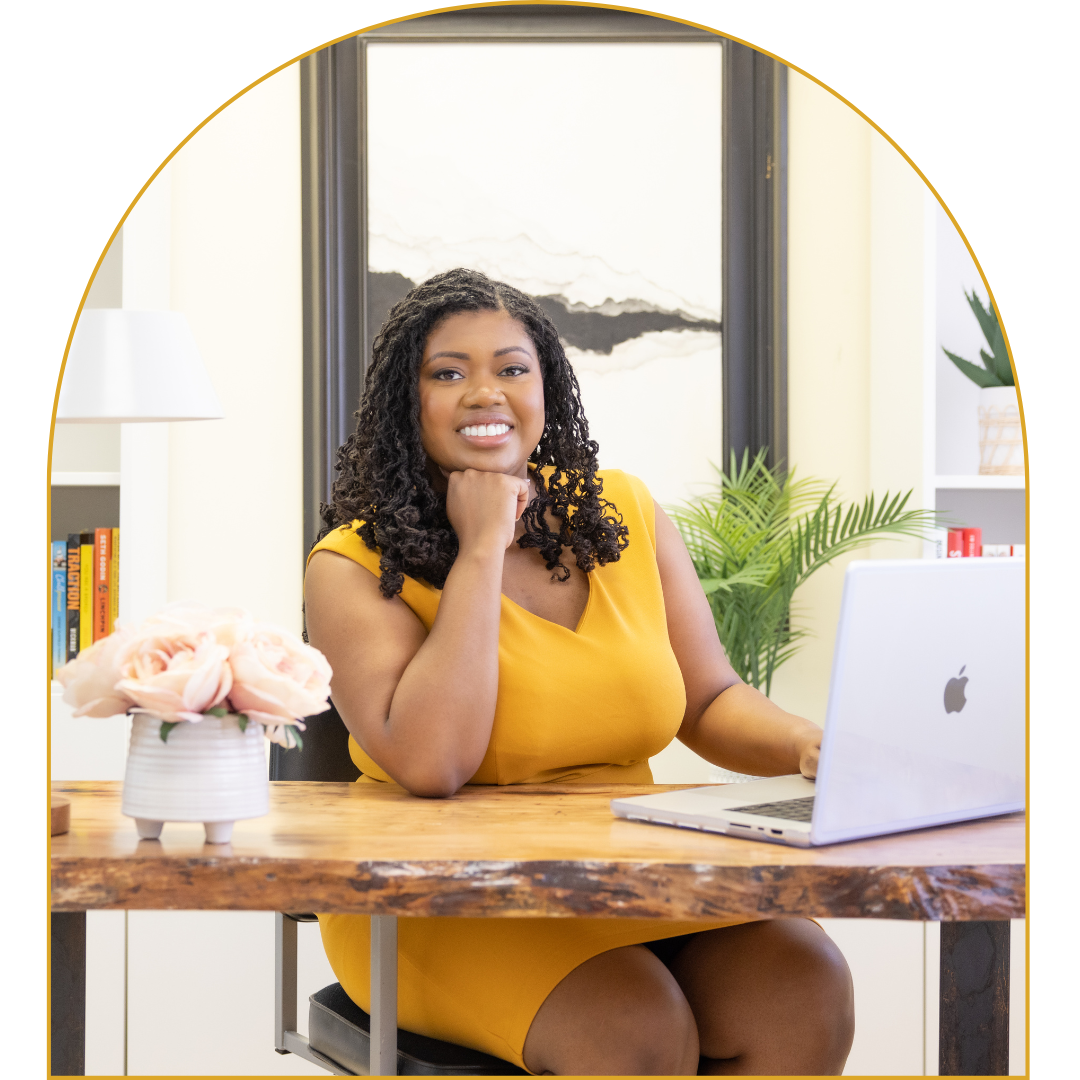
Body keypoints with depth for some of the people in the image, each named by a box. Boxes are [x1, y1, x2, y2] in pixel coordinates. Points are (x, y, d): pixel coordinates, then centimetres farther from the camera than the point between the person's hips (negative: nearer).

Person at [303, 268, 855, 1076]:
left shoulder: (623, 514, 8)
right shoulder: (355, 566, -7)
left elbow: (710, 702, 12)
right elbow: (431, 765, -23)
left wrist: (808, 744, -11)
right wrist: (482, 549, -16)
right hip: (443, 902, -4)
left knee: (805, 989, -21)